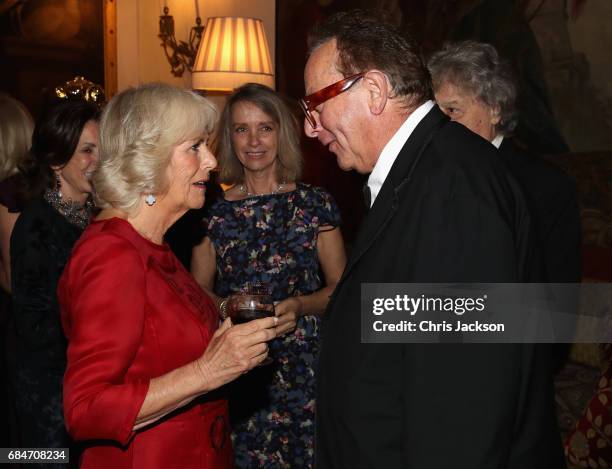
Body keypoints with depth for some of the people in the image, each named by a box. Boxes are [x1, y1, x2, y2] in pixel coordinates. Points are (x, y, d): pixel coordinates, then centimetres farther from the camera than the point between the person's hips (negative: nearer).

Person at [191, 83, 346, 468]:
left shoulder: (315, 203, 0)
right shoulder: (215, 210, 3)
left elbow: (340, 287, 2)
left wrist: (300, 306, -16)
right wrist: (227, 307, -11)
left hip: (302, 365, -1)